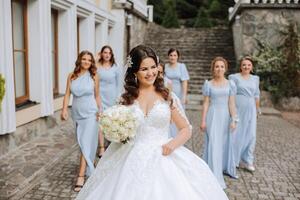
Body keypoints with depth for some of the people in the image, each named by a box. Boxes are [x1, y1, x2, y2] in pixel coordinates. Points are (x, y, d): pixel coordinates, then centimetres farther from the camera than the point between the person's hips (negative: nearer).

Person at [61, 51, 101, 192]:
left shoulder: (93, 76, -3)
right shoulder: (72, 76, 2)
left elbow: (97, 96, 3)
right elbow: (67, 94, -1)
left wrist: (100, 110, 4)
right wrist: (64, 109, -12)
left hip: (90, 113, -3)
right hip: (77, 113, 4)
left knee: (86, 143, -7)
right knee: (82, 142, 17)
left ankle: (81, 176, -5)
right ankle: (89, 163, 41)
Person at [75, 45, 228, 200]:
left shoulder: (168, 97, -1)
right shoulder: (126, 99, 3)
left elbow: (186, 129, 4)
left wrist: (173, 143, -13)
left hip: (162, 158, -1)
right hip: (132, 161, 1)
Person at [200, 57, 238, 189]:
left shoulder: (230, 84, 1)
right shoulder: (208, 84, -3)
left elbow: (231, 103, -1)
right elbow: (206, 103, -2)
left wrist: (233, 120, -6)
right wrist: (203, 121, -5)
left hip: (225, 116, 2)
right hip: (213, 116, -2)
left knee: (225, 142, 16)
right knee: (213, 144, -2)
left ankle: (226, 167, 40)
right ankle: (215, 177, 6)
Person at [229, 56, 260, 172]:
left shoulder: (255, 79, 12)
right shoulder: (234, 77, -2)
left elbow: (256, 95, 16)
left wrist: (257, 109, 17)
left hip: (250, 109, 4)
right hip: (237, 108, -4)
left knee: (251, 135, 4)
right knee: (236, 134, 2)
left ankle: (247, 161, 18)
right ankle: (233, 159, 20)